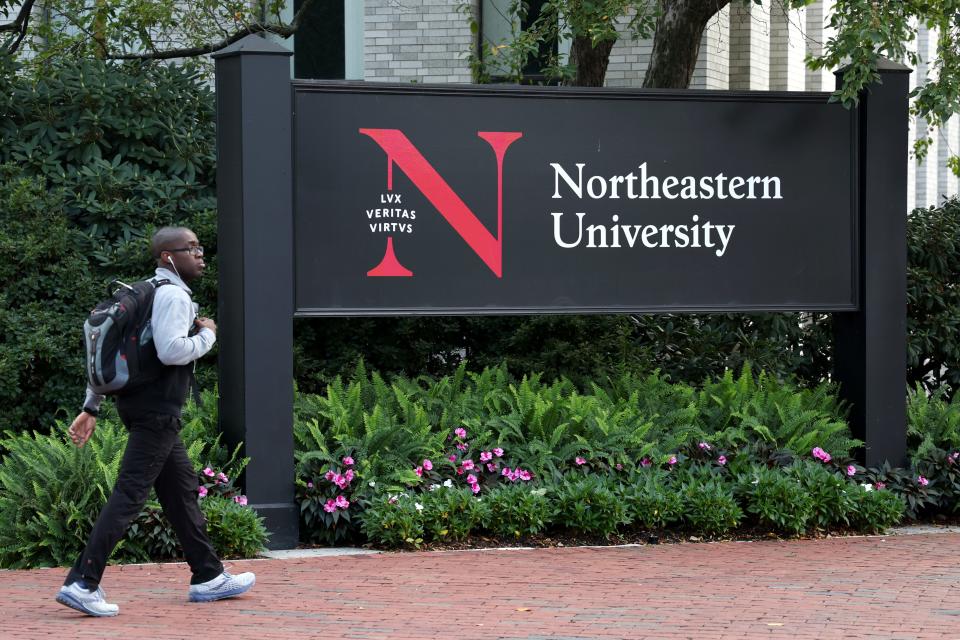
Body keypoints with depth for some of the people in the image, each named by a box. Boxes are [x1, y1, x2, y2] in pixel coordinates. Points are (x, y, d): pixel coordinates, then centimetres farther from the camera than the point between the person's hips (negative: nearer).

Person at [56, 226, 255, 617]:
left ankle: (208, 577, 23)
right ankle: (82, 583, -16)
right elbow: (171, 351, -26)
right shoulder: (173, 295, -12)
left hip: (139, 405, 11)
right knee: (130, 494, -12)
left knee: (182, 489, 16)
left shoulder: (147, 293, 19)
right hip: (157, 411, -11)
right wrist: (207, 335, -8)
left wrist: (91, 408, 18)